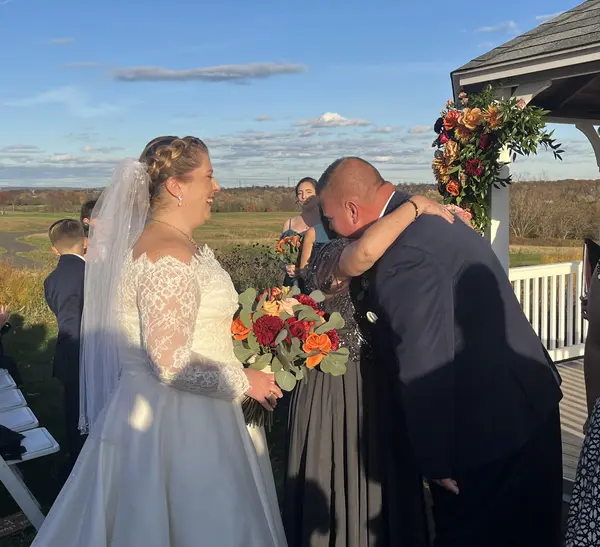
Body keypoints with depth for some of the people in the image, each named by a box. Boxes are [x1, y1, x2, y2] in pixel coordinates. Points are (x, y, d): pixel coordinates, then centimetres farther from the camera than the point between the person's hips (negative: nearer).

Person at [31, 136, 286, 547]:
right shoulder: (170, 255, -23)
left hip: (170, 416, 9)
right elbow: (171, 365, -26)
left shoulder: (159, 239, 8)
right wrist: (243, 381, -14)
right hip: (177, 424, -9)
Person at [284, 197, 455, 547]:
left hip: (372, 380, 8)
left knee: (377, 480, 21)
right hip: (339, 389, -8)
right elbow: (365, 252, -45)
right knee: (348, 482, 10)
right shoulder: (334, 255, -22)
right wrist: (417, 205, -34)